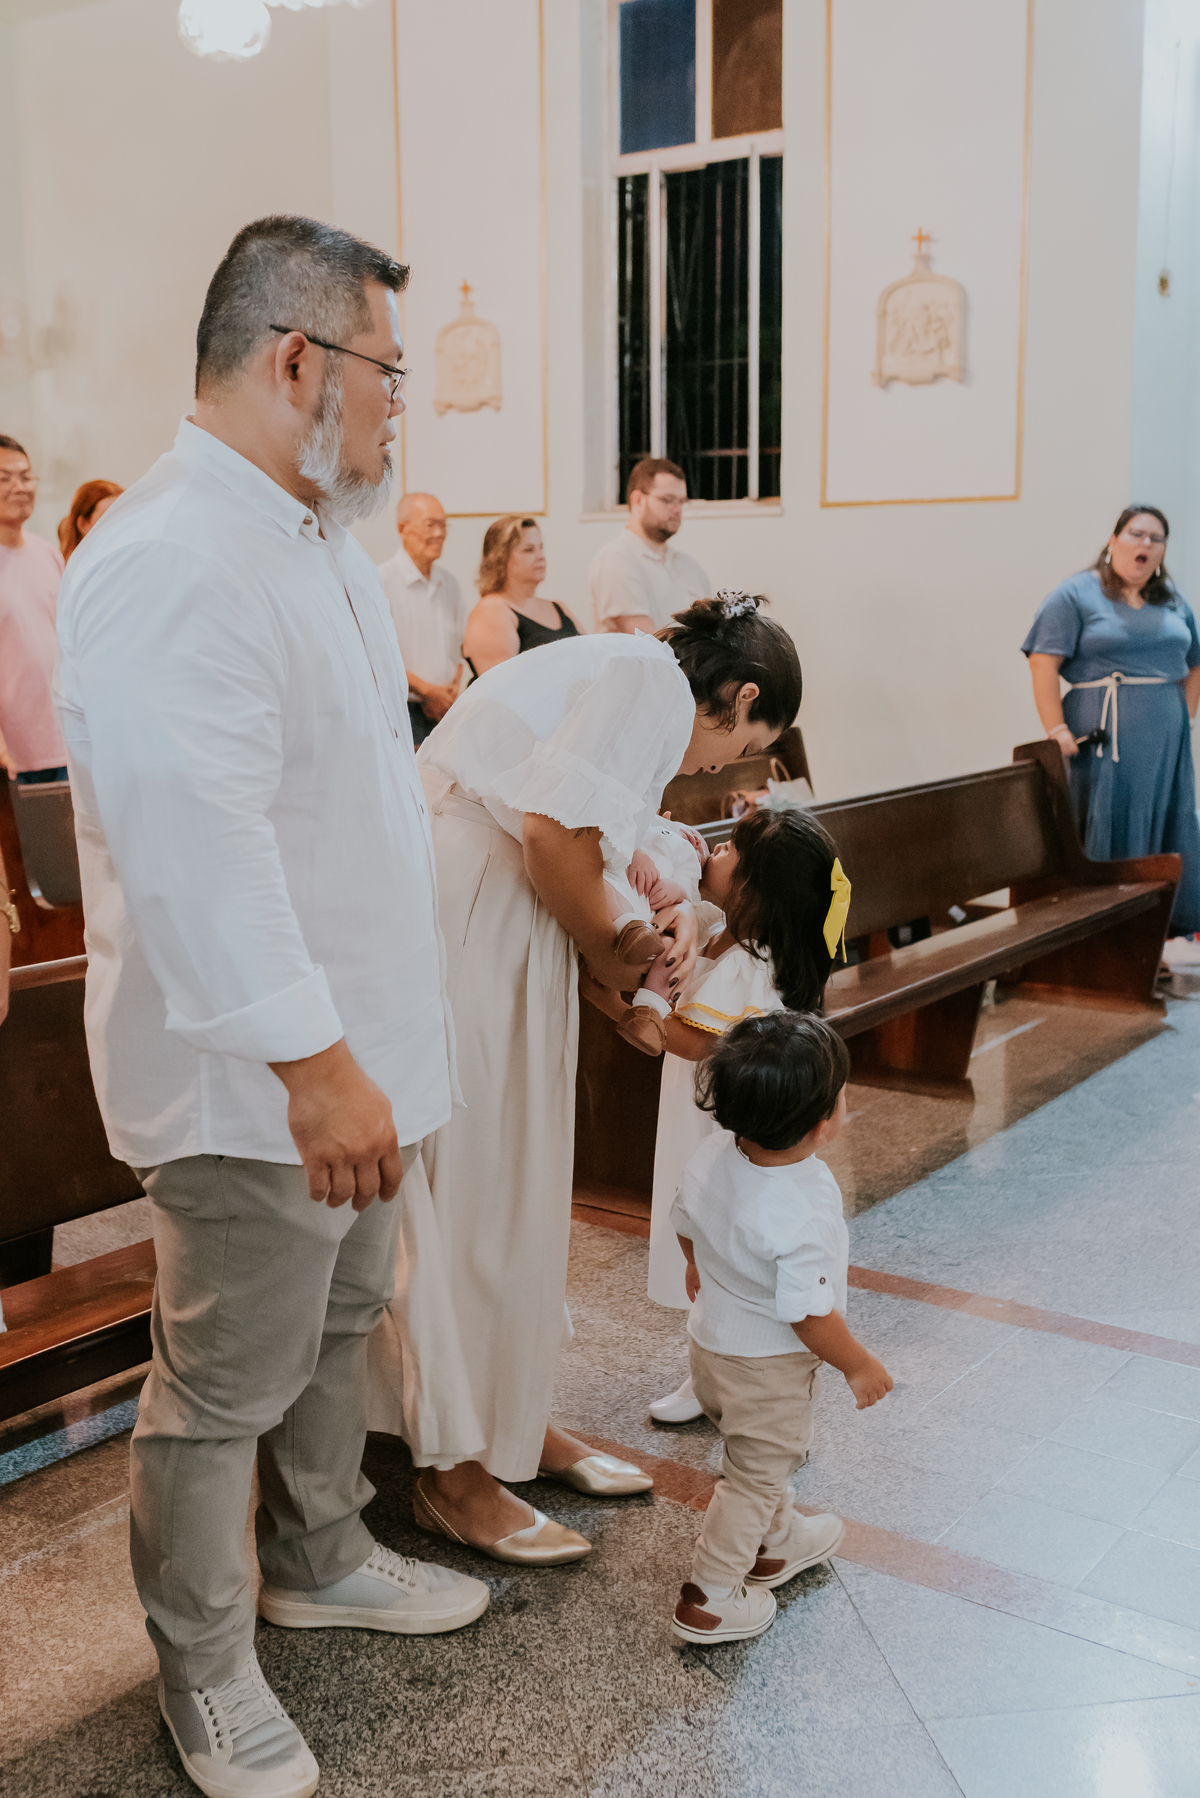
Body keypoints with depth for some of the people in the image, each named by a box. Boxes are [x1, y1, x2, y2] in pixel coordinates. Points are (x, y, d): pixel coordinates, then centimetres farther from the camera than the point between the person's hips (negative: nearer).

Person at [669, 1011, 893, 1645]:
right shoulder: (802, 1216, -37)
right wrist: (859, 1365, -11)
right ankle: (709, 1599, 25)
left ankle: (776, 1541, 52)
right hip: (767, 1367, -8)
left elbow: (685, 1218, 5)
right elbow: (809, 1315, -29)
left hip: (711, 1335, 8)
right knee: (756, 1473, 14)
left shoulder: (713, 1153, -15)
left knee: (763, 1456, 30)